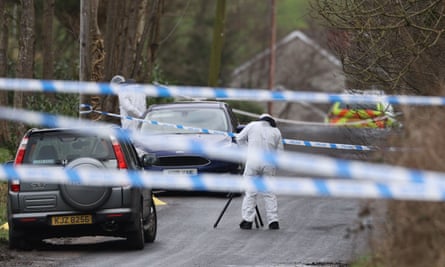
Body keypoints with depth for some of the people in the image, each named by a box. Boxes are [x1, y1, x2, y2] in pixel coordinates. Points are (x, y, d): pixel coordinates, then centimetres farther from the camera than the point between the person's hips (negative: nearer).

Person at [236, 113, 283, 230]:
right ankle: (273, 221, 3)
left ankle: (247, 220, -4)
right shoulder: (276, 131, 10)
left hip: (253, 162, -2)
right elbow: (279, 151, 11)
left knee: (250, 193, 1)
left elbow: (240, 139, 15)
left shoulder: (252, 126, 7)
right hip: (269, 164, 2)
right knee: (269, 194, 8)